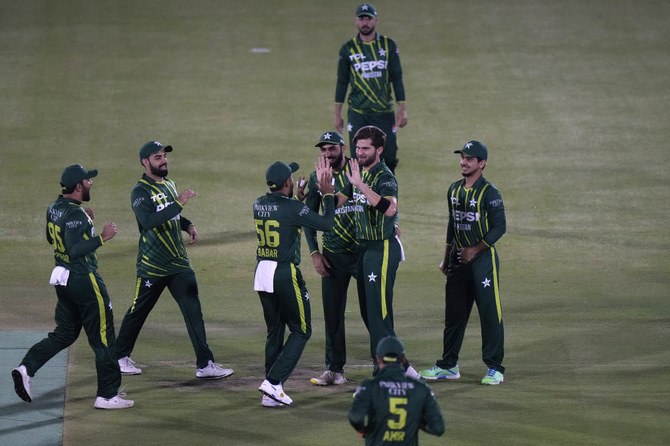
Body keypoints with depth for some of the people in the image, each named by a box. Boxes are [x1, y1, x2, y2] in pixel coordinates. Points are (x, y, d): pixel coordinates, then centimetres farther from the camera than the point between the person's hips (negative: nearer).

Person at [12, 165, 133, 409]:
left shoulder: (54, 209, 7)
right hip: (84, 280, -9)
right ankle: (107, 395, 4)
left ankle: (27, 367, 0)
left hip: (63, 279, 9)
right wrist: (102, 237, -23)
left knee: (64, 333, 17)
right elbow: (75, 249, -26)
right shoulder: (76, 214, -20)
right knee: (103, 338, 0)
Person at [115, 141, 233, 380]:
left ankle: (205, 365, -5)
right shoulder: (140, 192, -12)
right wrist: (178, 204, -33)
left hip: (179, 264, 6)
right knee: (137, 312, 6)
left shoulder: (169, 185, 13)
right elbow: (148, 220, -29)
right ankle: (120, 357, 26)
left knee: (193, 311, -3)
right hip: (152, 266, -6)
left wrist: (188, 224, 9)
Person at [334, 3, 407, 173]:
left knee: (389, 158, 0)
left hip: (384, 113, 1)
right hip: (357, 113, -1)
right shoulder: (348, 49, 4)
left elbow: (397, 78, 5)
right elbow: (342, 82, 8)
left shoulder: (388, 45, 5)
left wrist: (402, 109, -2)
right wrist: (337, 114, 8)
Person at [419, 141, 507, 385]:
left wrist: (474, 250, -17)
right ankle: (448, 365, 19)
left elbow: (499, 227, -13)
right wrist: (446, 258, 19)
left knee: (489, 312, -6)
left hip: (483, 257, -7)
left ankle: (494, 368, -1)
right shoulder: (455, 190, 12)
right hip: (458, 259, 7)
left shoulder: (489, 192, -10)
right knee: (454, 312, 11)